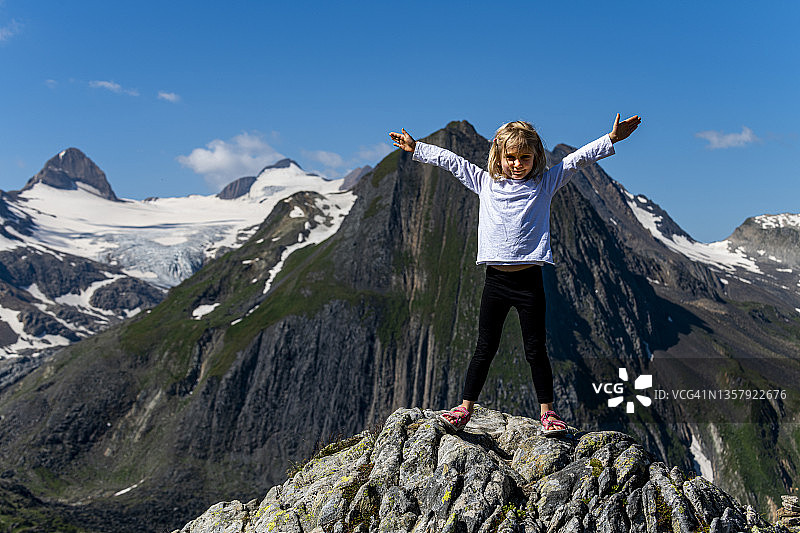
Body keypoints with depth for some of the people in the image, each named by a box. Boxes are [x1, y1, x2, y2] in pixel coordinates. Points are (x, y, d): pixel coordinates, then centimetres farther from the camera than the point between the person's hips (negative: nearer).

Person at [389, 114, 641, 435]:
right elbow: (451, 161, 16)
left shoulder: (545, 183, 7)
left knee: (535, 350, 4)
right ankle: (465, 408, 16)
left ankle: (547, 412, 16)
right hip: (495, 280, 1)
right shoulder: (486, 183, 10)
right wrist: (416, 148, 20)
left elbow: (577, 158, 3)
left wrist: (611, 139, -7)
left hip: (529, 280, -1)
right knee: (485, 349, 7)